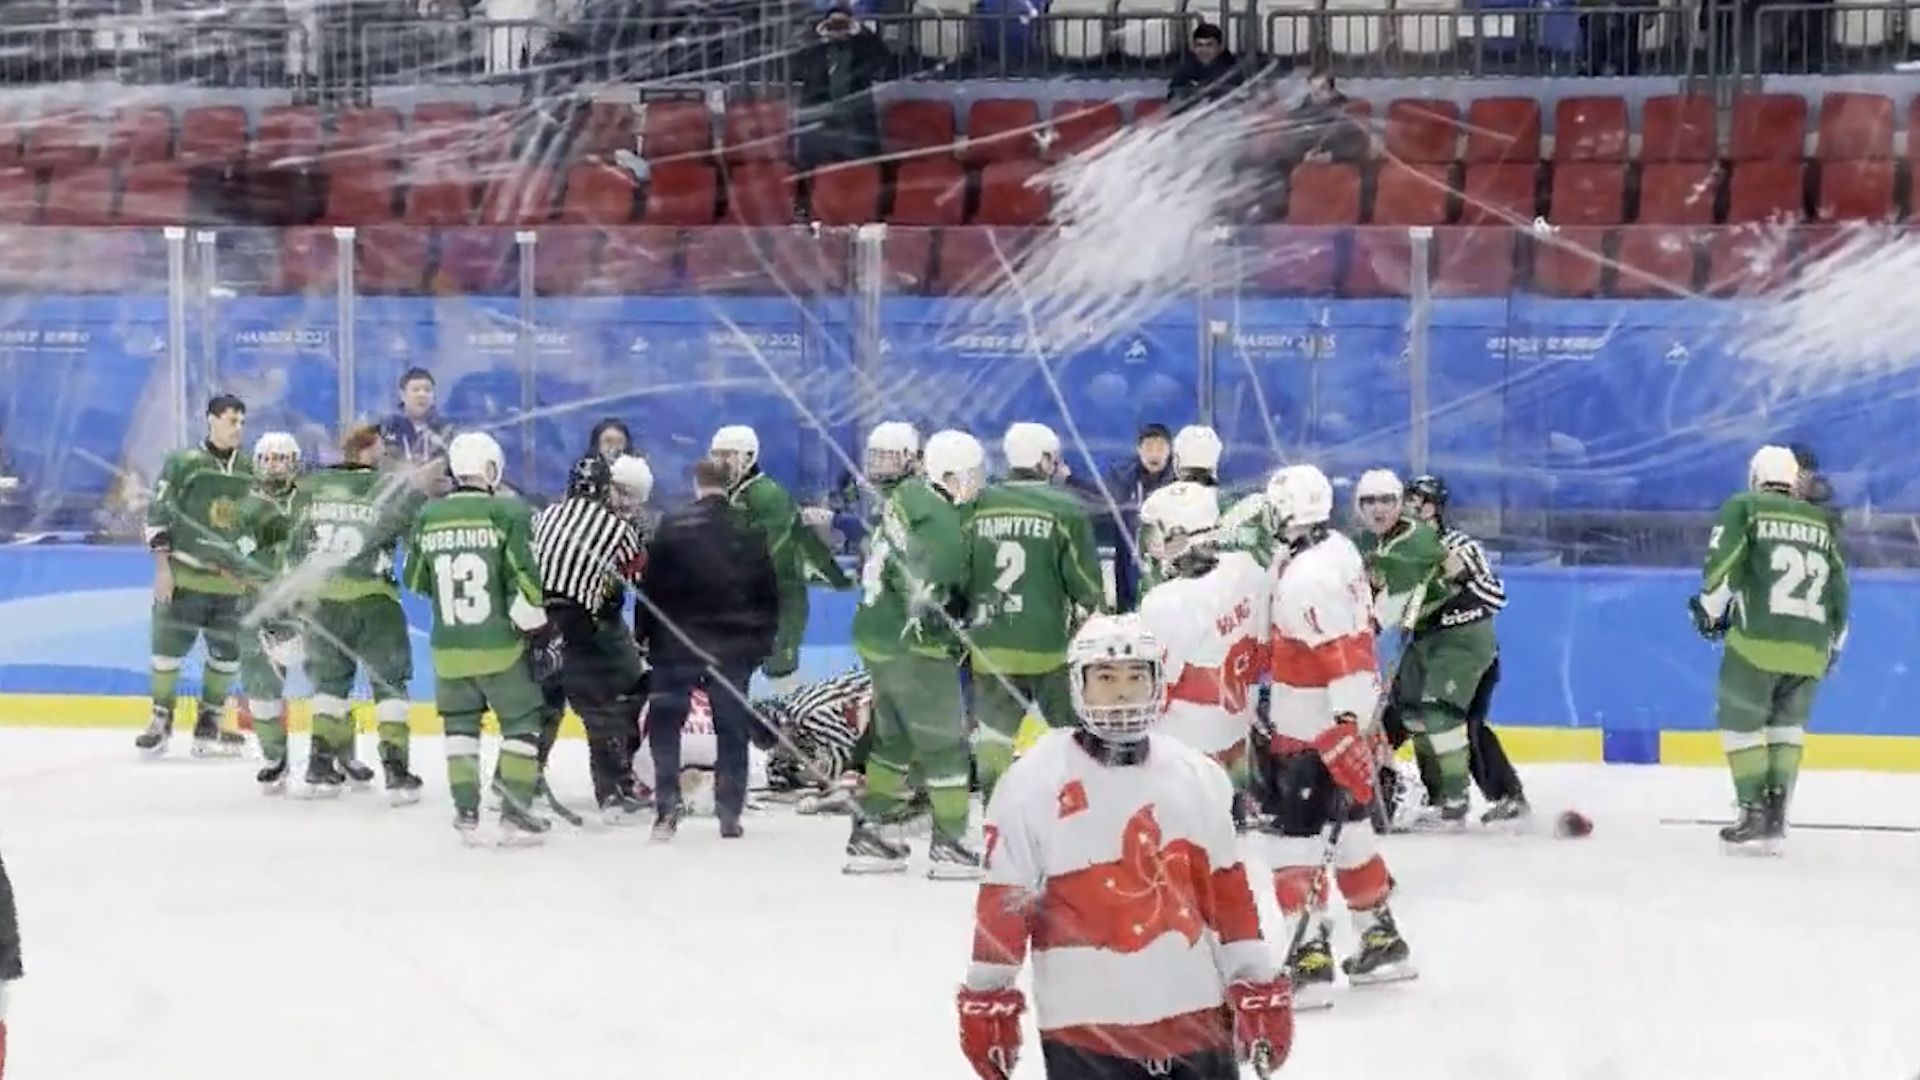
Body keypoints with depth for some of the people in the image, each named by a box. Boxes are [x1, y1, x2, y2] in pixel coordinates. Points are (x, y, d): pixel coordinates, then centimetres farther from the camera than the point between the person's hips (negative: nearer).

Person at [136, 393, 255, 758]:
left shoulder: (251, 471, 8)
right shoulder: (183, 463, -4)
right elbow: (158, 514, -5)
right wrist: (162, 567, -10)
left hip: (232, 580, 4)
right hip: (185, 575, -4)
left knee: (228, 654, 3)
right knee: (169, 647, -3)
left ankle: (208, 723, 16)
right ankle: (161, 720, 10)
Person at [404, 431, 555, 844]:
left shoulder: (428, 517, 2)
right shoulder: (508, 511, -10)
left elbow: (416, 582, 12)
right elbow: (522, 577, -14)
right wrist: (540, 632, -6)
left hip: (449, 649, 4)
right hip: (500, 646, -4)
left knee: (460, 722, 18)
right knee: (521, 721, 9)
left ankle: (466, 810, 12)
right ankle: (516, 813, 3)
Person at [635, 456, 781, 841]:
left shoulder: (672, 525, -6)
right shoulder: (750, 532, 1)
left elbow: (650, 585, -6)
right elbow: (769, 593, 6)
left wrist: (642, 632, 5)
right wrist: (762, 643, 15)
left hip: (677, 643, -2)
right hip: (733, 647, 2)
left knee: (665, 725, 6)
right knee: (732, 730, 11)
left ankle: (667, 804, -8)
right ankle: (729, 813, 10)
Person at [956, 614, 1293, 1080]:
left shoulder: (1195, 777, 7)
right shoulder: (1034, 781, -5)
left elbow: (1227, 889, 11)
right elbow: (1004, 898, -3)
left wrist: (1258, 991, 10)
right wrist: (988, 999, -2)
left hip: (1192, 1011, 4)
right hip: (1085, 1024, -4)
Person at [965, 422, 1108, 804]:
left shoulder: (977, 508, 1)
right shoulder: (1065, 510, -7)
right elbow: (1087, 585, -6)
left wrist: (958, 631, 18)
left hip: (991, 647, 3)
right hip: (1051, 646, -3)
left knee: (995, 735, 9)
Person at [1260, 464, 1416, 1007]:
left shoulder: (1305, 578, -24)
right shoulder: (1339, 551, 6)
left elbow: (1344, 664, -28)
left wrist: (1348, 744, -29)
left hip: (1314, 731, -10)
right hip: (1343, 717, 10)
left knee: (1294, 838, -7)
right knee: (1348, 828, 21)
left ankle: (1310, 961, -10)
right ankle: (1382, 940, 30)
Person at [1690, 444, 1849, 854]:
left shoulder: (1743, 509, 5)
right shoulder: (1822, 523, 18)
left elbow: (1722, 564, -7)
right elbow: (1839, 590, 18)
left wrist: (1710, 611, 8)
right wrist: (1833, 645, 29)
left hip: (1758, 640, -4)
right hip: (1810, 649, 4)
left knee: (1740, 721, 7)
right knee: (1788, 723, 19)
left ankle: (1756, 816, -2)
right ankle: (1777, 816, 9)